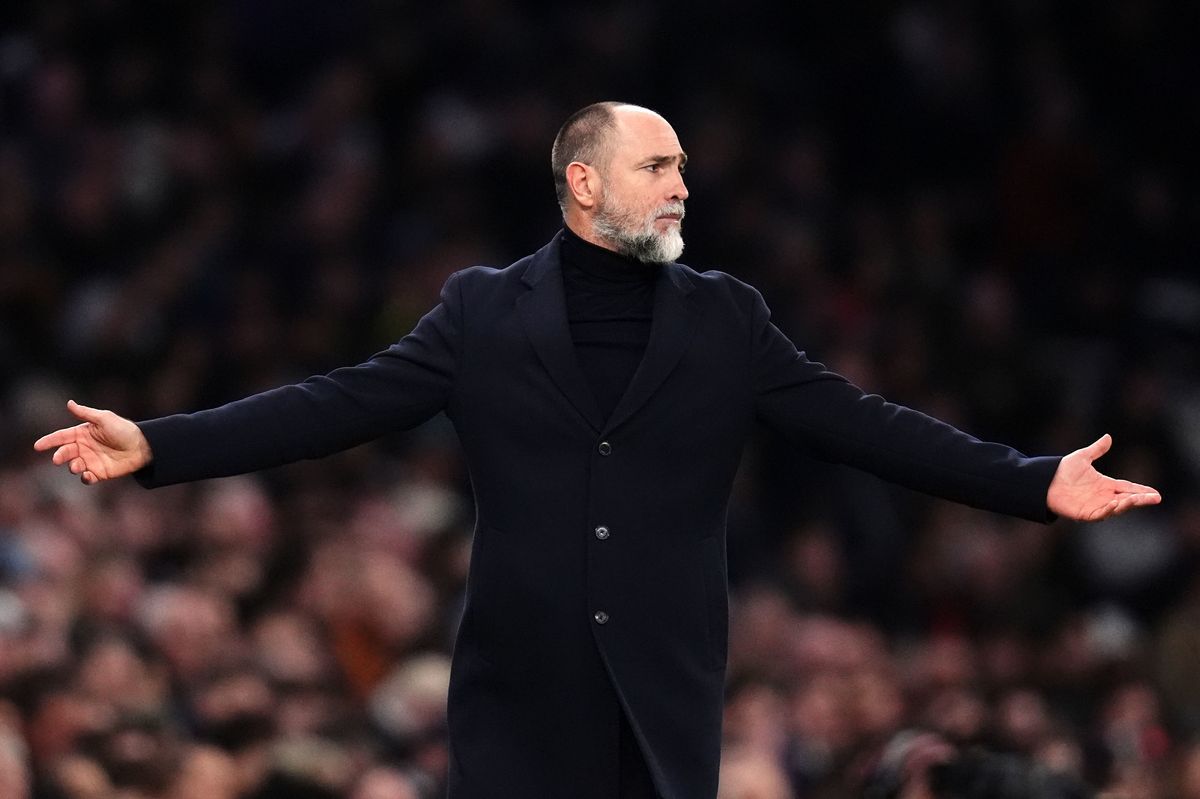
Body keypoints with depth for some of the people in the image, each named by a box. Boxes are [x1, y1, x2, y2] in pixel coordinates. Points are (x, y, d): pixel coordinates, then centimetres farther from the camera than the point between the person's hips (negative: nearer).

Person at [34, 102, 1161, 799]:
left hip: (668, 701, 1)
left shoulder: (725, 319, 9)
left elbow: (858, 424, 6)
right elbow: (340, 406, 1)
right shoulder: (485, 311, 5)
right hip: (521, 697, -1)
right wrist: (157, 446, -9)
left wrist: (1035, 484, -2)